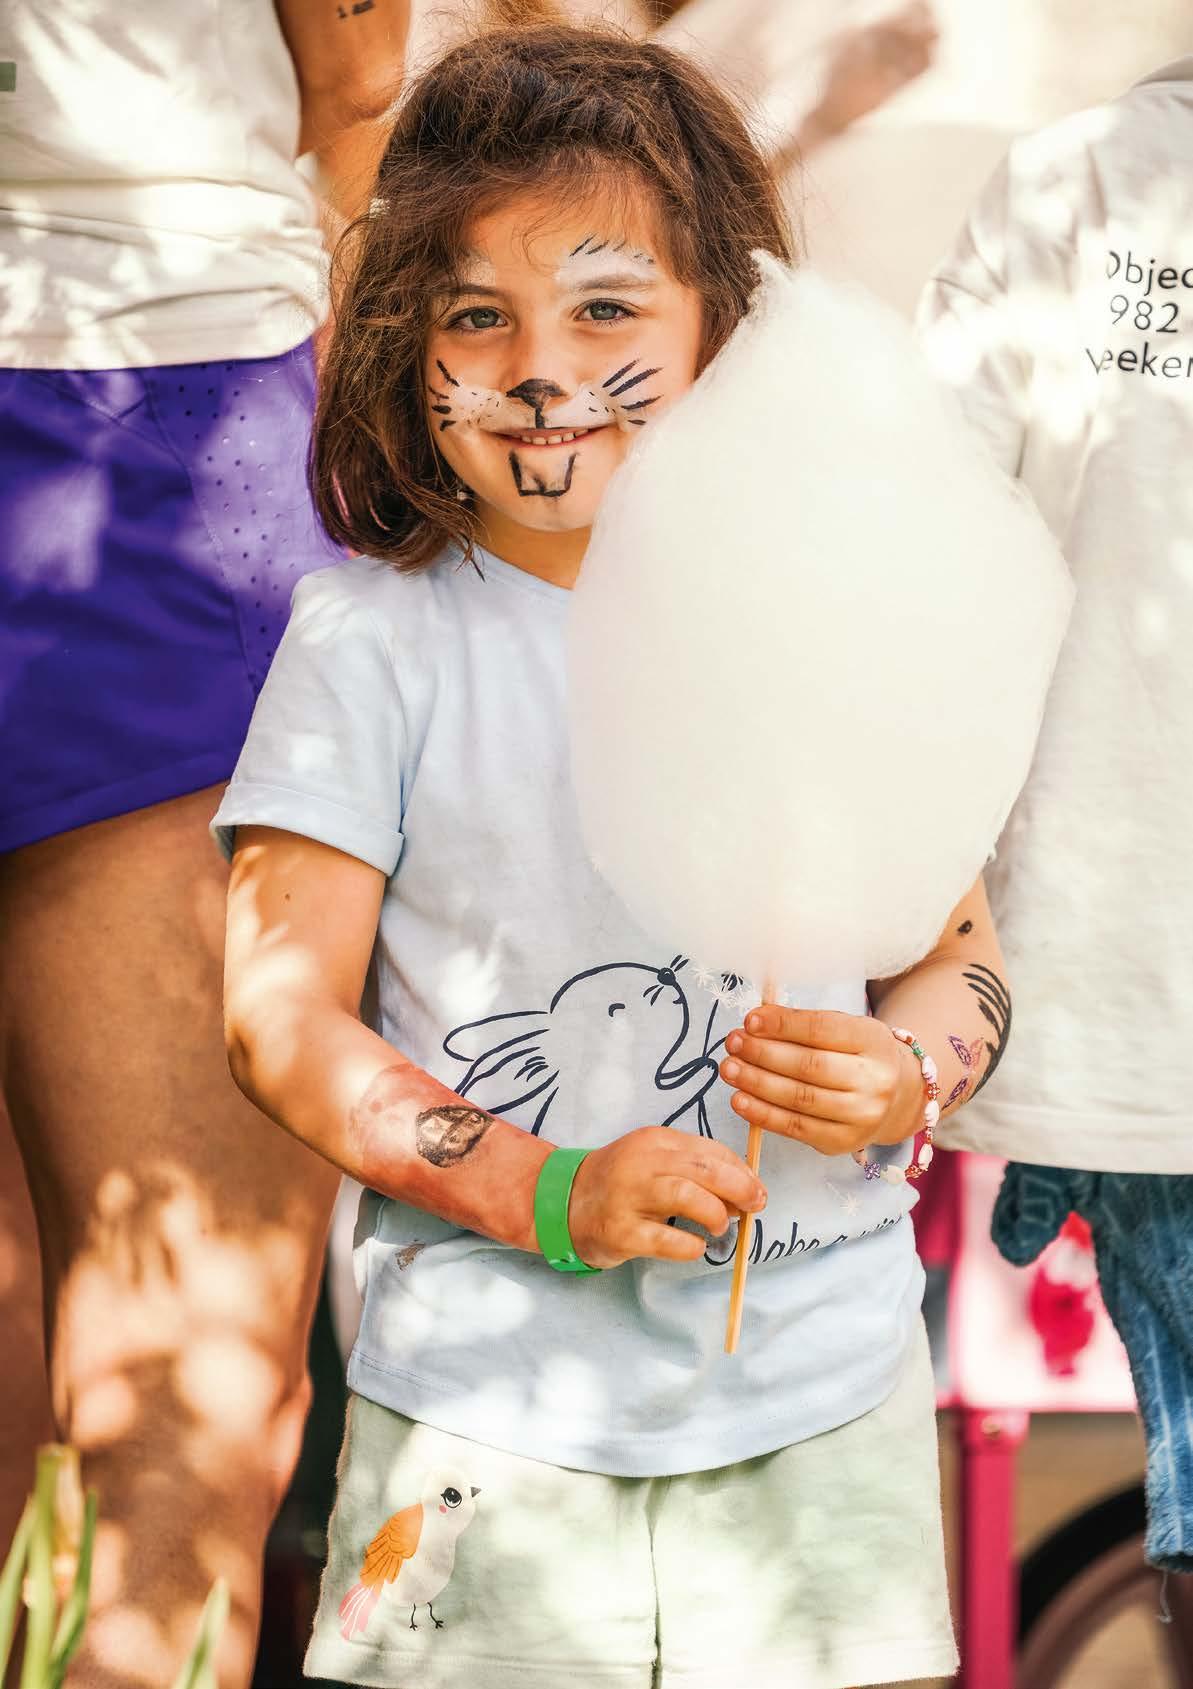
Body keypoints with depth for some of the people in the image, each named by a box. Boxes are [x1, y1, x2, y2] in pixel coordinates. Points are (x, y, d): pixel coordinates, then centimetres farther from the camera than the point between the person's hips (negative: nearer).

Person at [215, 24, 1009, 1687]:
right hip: (489, 1408, -2)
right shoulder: (372, 639, -5)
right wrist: (552, 1198, -18)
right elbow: (282, 1013, -7)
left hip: (825, 1401, 2)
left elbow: (960, 950, 10)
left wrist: (902, 1072, -13)